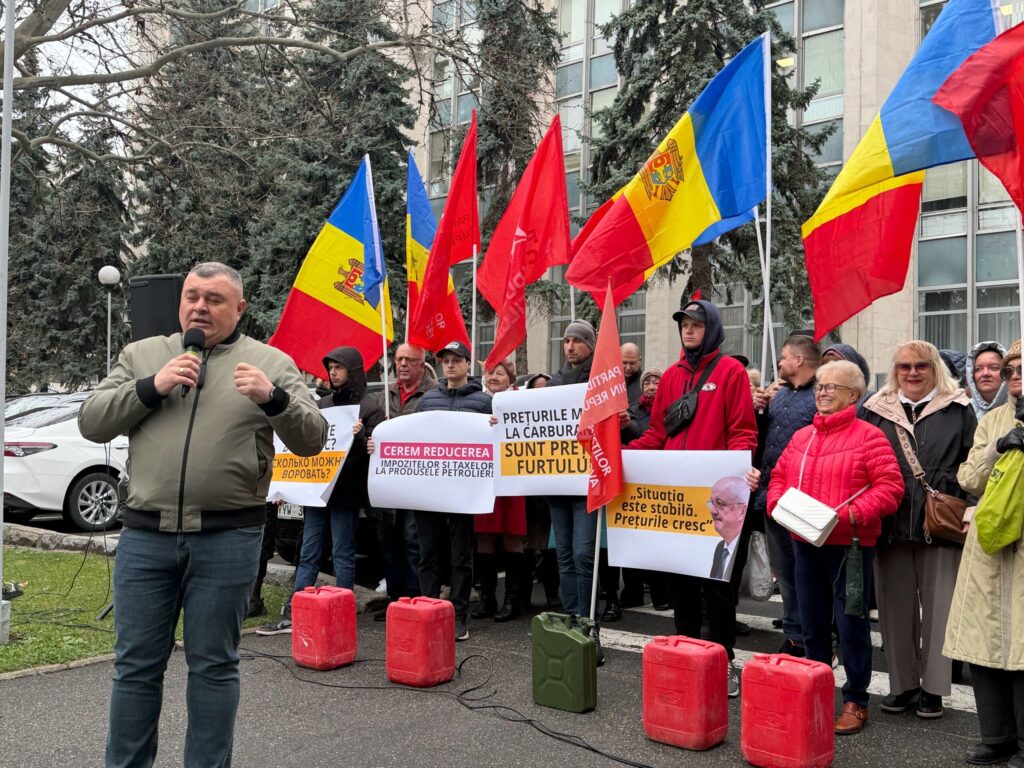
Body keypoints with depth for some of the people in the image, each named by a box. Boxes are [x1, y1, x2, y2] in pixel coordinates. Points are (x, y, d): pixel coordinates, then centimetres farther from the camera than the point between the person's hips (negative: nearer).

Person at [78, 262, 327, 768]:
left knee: (213, 666, 8)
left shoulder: (270, 363, 4)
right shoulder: (142, 355, 11)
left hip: (227, 538, -2)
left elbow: (311, 440, -2)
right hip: (145, 535, 2)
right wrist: (151, 387, -9)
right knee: (135, 665, 11)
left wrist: (272, 398, -21)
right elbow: (91, 423, 5)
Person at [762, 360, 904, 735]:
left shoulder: (868, 436, -8)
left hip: (849, 545, -6)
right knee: (812, 624, 15)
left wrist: (852, 514, -23)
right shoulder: (801, 437, 12)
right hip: (804, 545, 6)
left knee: (851, 624, 3)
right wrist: (778, 504, -1)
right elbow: (778, 477, 18)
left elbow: (890, 487, -14)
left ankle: (856, 701, 16)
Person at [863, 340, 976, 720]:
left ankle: (933, 687, 14)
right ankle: (902, 683, 21)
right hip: (890, 524, 2)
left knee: (938, 605, 3)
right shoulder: (876, 411, 10)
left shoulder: (958, 410, 5)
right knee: (896, 606, 9)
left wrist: (949, 490, -11)